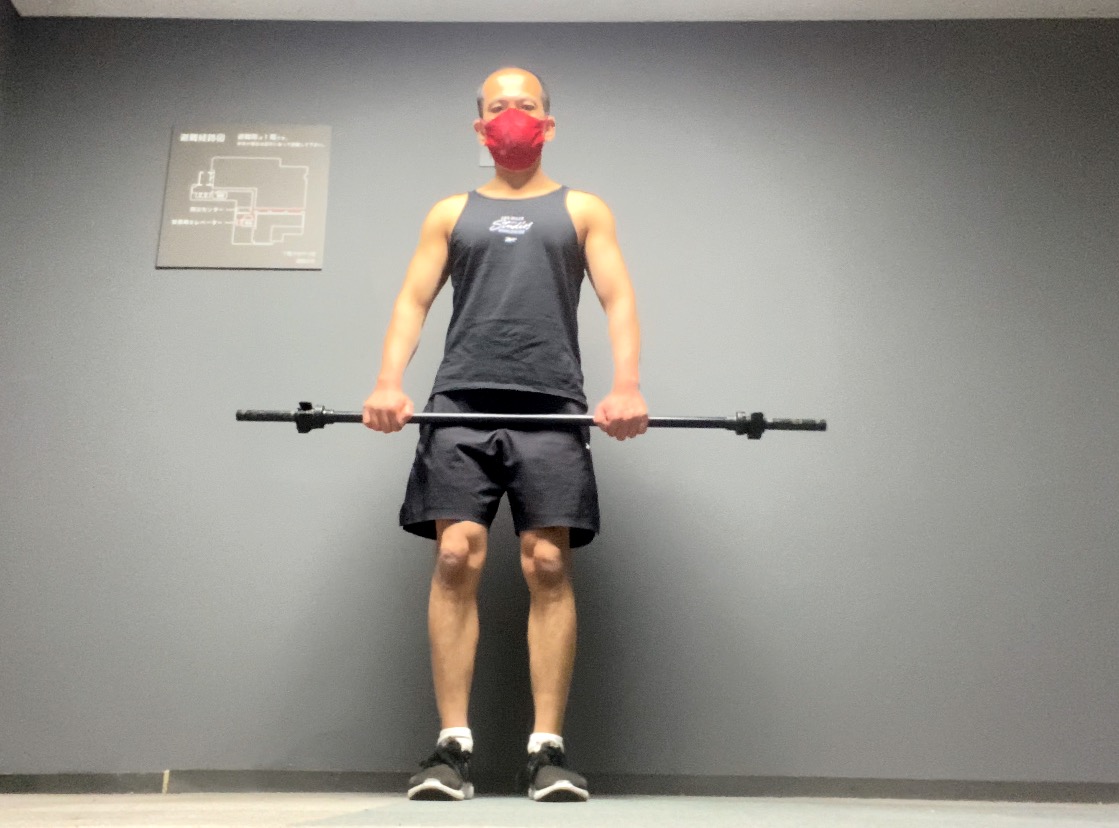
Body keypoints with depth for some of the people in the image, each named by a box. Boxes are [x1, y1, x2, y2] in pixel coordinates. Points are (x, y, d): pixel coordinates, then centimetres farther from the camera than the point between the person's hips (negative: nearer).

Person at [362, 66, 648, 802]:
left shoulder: (583, 209, 18)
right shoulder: (451, 213, 21)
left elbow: (619, 298, 4)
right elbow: (413, 300, 10)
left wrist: (627, 387, -14)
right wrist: (389, 383, -9)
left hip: (552, 405, -1)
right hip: (462, 402, 1)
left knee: (548, 566, -8)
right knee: (457, 558, -9)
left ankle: (548, 748, -2)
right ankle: (454, 746, -4)